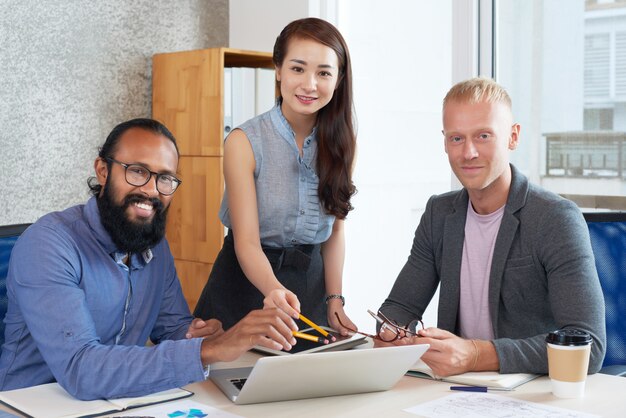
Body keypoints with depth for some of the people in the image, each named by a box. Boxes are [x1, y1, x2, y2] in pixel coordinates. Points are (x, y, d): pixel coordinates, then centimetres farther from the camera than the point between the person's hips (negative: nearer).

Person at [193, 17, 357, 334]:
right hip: (247, 281, -3)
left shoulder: (339, 144, -2)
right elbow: (247, 241, -20)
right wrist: (273, 289, -38)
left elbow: (335, 230, 6)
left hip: (311, 285, 4)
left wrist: (334, 301, -2)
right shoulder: (244, 142, -15)